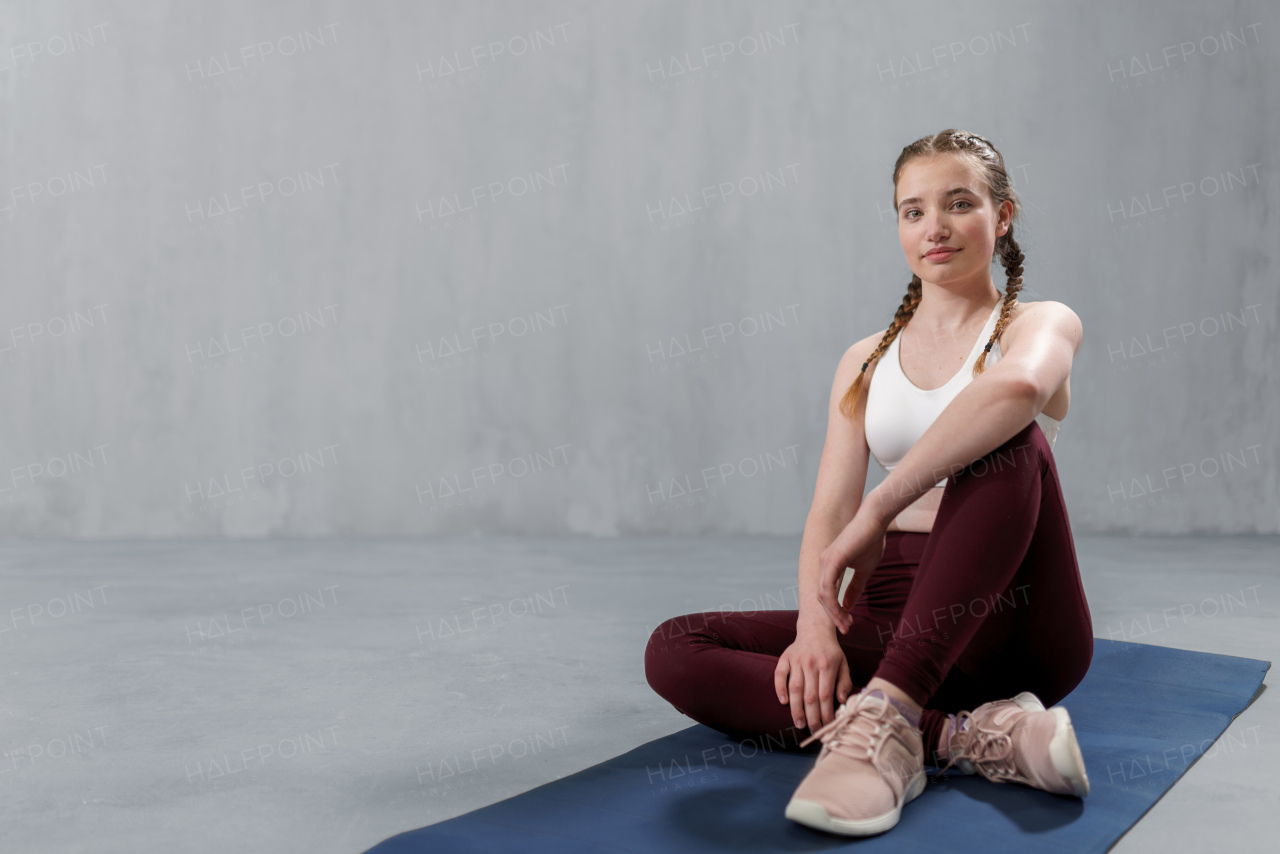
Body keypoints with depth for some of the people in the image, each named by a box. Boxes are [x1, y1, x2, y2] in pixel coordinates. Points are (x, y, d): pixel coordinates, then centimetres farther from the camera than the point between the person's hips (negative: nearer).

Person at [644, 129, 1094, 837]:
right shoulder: (866, 361, 15)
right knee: (674, 650, -16)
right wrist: (817, 628, -17)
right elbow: (829, 512, 3)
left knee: (1008, 441, -31)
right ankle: (964, 737, -28)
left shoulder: (1042, 323, 3)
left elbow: (1019, 385, -26)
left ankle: (885, 716, -38)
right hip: (895, 614, 4)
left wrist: (877, 513, -31)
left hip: (1013, 627, -4)